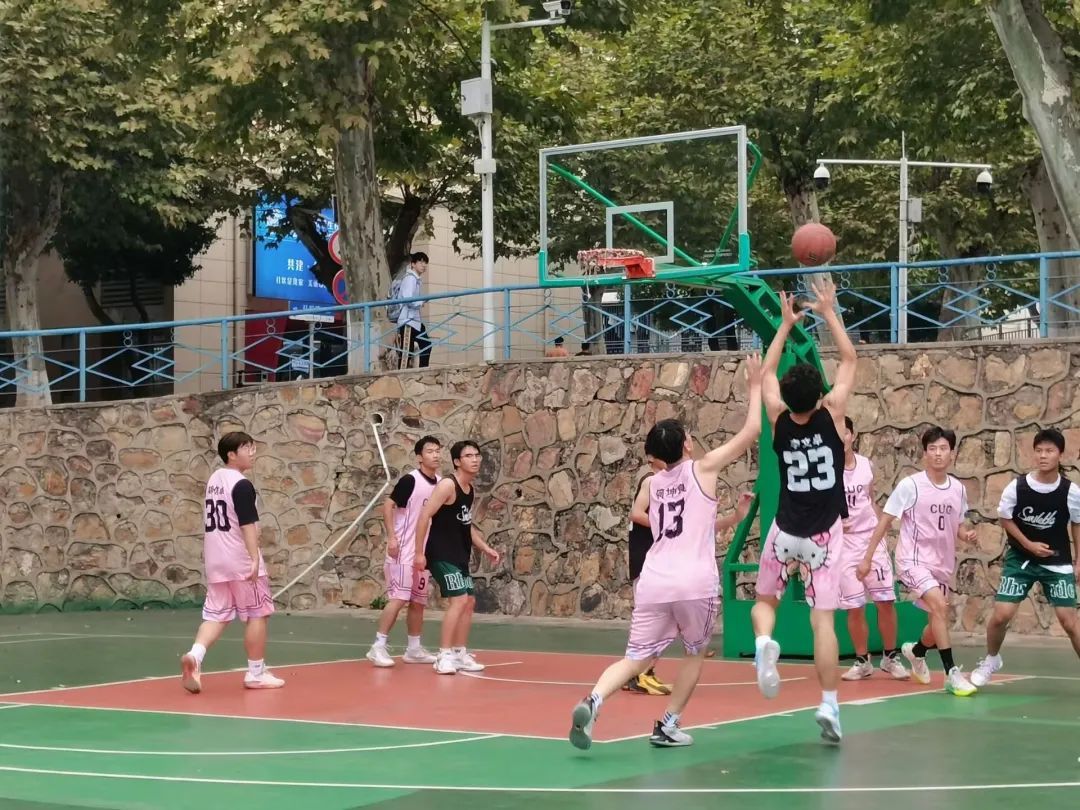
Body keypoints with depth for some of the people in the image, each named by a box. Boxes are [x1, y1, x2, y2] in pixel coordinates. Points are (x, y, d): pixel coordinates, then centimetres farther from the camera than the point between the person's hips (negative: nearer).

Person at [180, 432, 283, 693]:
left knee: (216, 615, 7)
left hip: (215, 561, 8)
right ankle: (256, 673, 10)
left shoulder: (214, 480, 13)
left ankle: (195, 655, -18)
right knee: (257, 614, 4)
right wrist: (255, 559, -26)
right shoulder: (242, 485, -14)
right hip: (241, 562, -8)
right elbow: (247, 525, -22)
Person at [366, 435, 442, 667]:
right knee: (398, 599, -13)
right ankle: (378, 647, -8)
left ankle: (414, 649, 20)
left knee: (418, 602, 11)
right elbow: (388, 505, -13)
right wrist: (391, 537, -20)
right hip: (403, 551, -7)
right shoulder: (410, 480, -13)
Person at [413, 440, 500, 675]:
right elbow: (424, 517, -19)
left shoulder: (469, 490, 12)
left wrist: (486, 549, 16)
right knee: (459, 600, -17)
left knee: (469, 602, 13)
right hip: (441, 554, -10)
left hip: (459, 556, 10)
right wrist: (419, 553, -22)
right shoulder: (448, 485, -16)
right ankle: (444, 656, -14)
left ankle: (460, 655, 21)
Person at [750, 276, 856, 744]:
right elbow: (849, 360, 1)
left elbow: (767, 373, 11)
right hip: (824, 534, -1)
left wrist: (786, 325, 16)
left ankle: (763, 644, -14)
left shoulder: (779, 421, -7)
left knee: (765, 601, 19)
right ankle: (829, 705, -10)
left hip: (785, 532, 1)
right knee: (823, 620, -2)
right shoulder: (831, 416, -11)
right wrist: (829, 312, 6)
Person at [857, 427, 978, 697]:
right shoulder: (910, 485, -12)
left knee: (938, 622, 14)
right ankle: (952, 674, -24)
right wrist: (867, 558, -7)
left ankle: (916, 651, 49)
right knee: (940, 606, -27)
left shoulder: (958, 489, 3)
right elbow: (885, 521, -6)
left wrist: (966, 534, -7)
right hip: (914, 560, -6)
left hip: (942, 564, 6)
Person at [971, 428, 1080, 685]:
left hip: (1057, 562, 0)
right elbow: (1005, 519, 0)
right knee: (1001, 615, -5)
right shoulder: (1016, 487, -14)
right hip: (1020, 558, 0)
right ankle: (991, 660, 23)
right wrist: (1029, 545, -11)